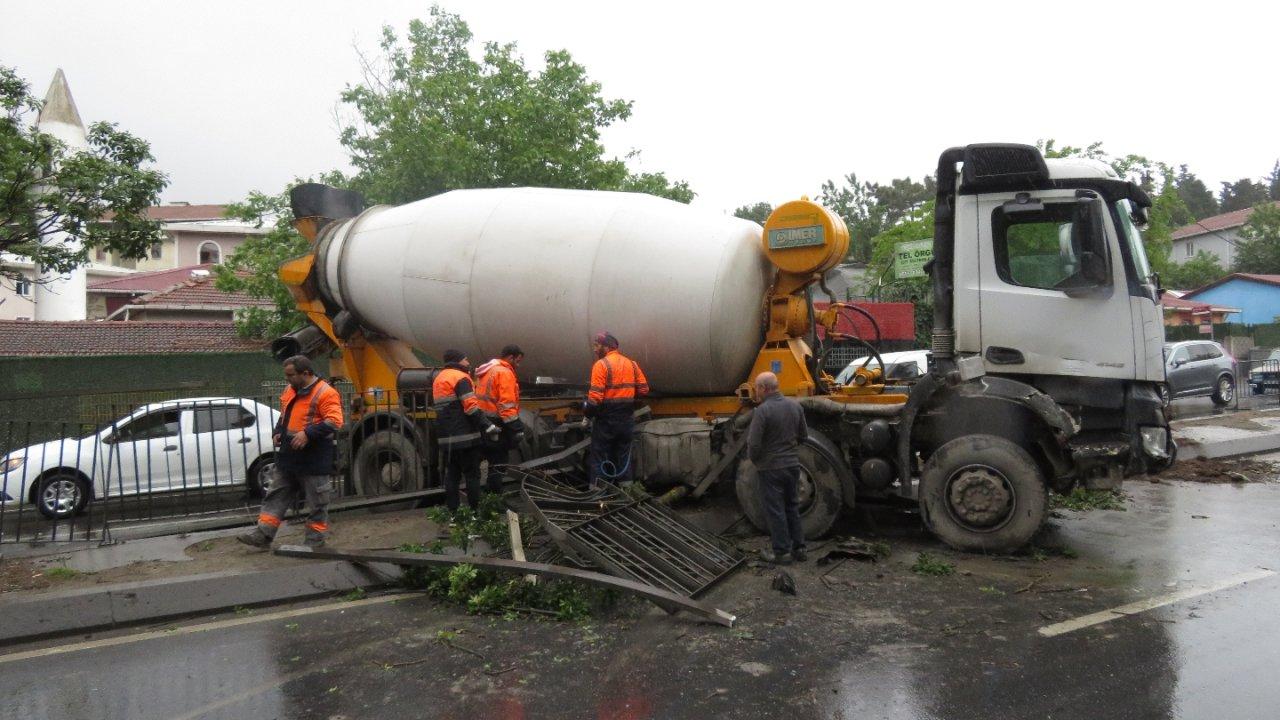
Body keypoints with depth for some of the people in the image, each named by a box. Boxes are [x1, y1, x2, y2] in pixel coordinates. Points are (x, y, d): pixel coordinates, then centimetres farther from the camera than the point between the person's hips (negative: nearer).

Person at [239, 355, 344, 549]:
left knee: (316, 502, 3)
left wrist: (308, 433, -28)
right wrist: (277, 432, 7)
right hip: (289, 456, 8)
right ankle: (263, 535, 17)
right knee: (276, 496, 11)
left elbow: (334, 422, -22)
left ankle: (315, 541, 13)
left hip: (313, 459, -8)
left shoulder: (325, 393, -14)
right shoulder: (290, 390, 13)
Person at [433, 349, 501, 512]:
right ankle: (475, 511, -2)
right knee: (472, 474, -3)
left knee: (452, 474, 11)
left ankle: (452, 512, 13)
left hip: (446, 437, 8)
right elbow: (471, 407, -19)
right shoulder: (460, 378, -10)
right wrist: (488, 426, -21)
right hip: (465, 437, -8)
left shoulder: (439, 378, 20)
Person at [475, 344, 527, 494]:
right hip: (496, 426, -10)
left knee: (494, 463, 16)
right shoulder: (504, 372, -12)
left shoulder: (486, 371, 19)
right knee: (499, 464, -5)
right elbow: (507, 404, -21)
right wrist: (516, 428, -21)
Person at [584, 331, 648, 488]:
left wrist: (586, 412, -4)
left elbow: (595, 397, -20)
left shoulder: (601, 364, -13)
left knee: (599, 461, 3)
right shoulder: (631, 363, 7)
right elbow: (644, 389, 5)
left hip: (606, 420, -6)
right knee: (623, 459, 14)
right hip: (627, 420, 6)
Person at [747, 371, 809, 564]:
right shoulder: (795, 406, 0)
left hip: (771, 468, -6)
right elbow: (803, 434, 10)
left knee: (775, 510, 5)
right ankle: (798, 548, 25)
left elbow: (754, 443, -20)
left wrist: (753, 459, -1)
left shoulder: (762, 410, -21)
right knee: (792, 506, 19)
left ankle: (781, 552, 12)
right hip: (792, 464, 6)